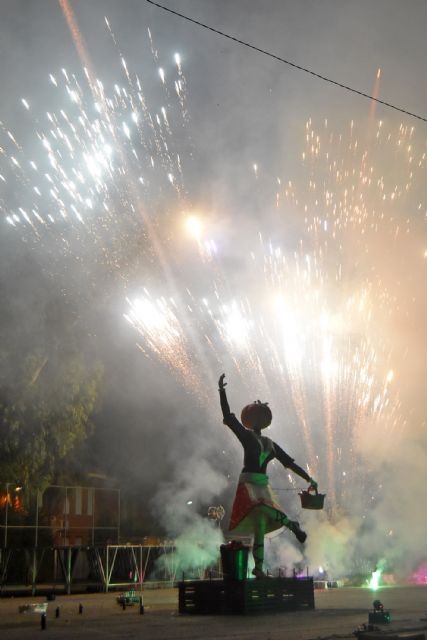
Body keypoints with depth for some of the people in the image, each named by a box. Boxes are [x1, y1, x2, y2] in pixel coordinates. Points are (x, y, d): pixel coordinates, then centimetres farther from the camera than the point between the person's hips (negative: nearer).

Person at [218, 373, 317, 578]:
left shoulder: (270, 444, 16)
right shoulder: (246, 436, 2)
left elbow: (289, 462, 18)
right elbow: (228, 416, -8)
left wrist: (309, 479, 16)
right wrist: (222, 391, -15)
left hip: (263, 486, 5)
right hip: (248, 483, -5)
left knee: (261, 526, 0)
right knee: (260, 508, -36)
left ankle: (258, 567, 7)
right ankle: (291, 524, -16)